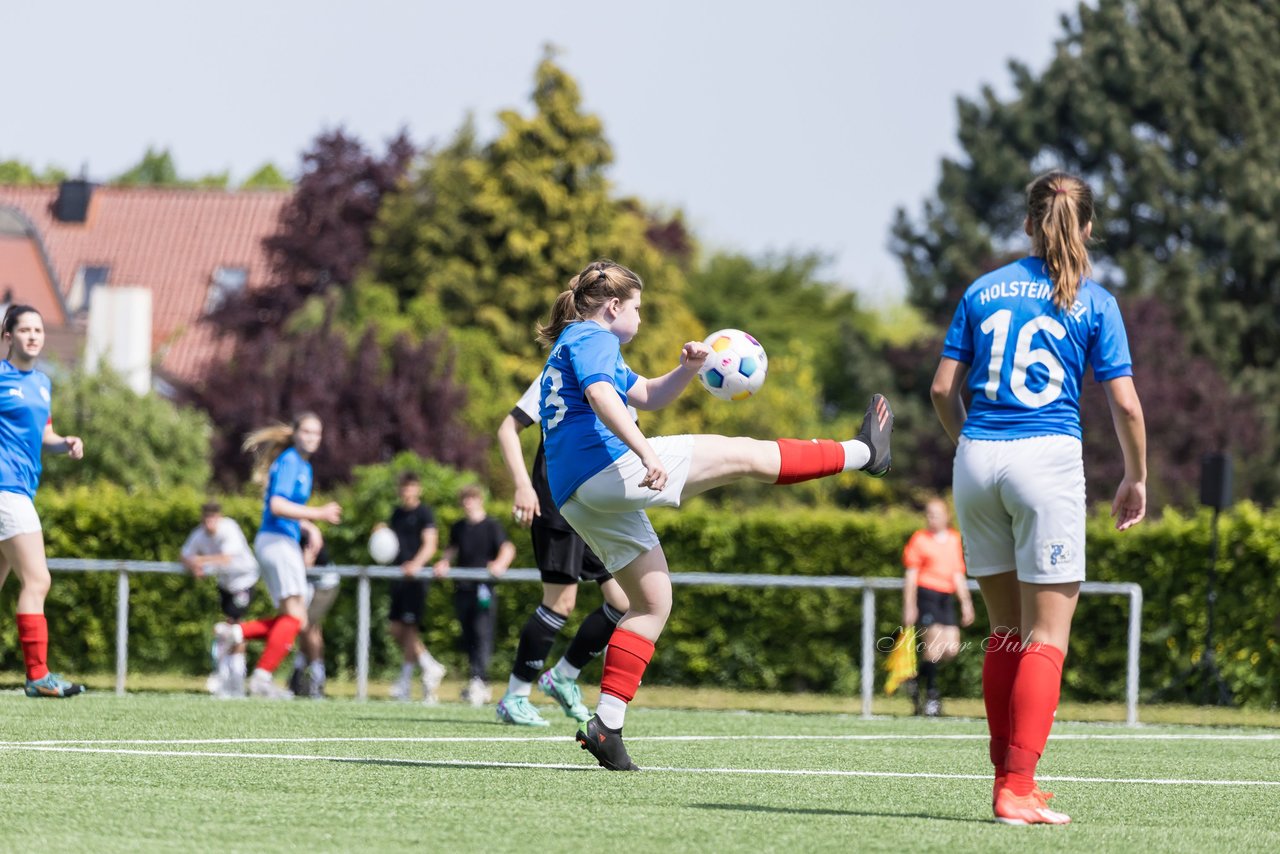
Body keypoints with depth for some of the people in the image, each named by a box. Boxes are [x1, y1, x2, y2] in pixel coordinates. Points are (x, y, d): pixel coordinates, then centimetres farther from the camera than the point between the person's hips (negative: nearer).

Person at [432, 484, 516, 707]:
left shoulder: (491, 526, -3)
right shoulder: (458, 528, 14)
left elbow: (508, 549, -12)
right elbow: (453, 550, 26)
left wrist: (500, 563, -32)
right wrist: (444, 563, 6)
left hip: (484, 587, -6)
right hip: (463, 588, 6)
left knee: (482, 632, -17)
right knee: (468, 636, 8)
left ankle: (479, 679, -25)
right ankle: (479, 687, 18)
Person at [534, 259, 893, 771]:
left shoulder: (573, 346, 30)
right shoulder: (592, 339, -2)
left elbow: (647, 396, 35)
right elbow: (601, 394, -23)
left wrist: (687, 367, 16)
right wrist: (646, 453, -35)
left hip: (577, 498, 11)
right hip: (606, 465, -11)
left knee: (653, 602, 12)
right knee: (745, 455, -3)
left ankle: (607, 724, 3)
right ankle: (862, 454, 8)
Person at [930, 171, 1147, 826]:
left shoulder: (984, 291, 10)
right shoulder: (1093, 302, 1)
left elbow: (943, 389, 8)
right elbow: (1125, 404, -2)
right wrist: (1136, 478, 12)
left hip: (978, 458, 4)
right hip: (1047, 458, -4)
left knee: (1005, 630, 15)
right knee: (1046, 636, -1)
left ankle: (1008, 778, 16)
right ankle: (1016, 789, -10)